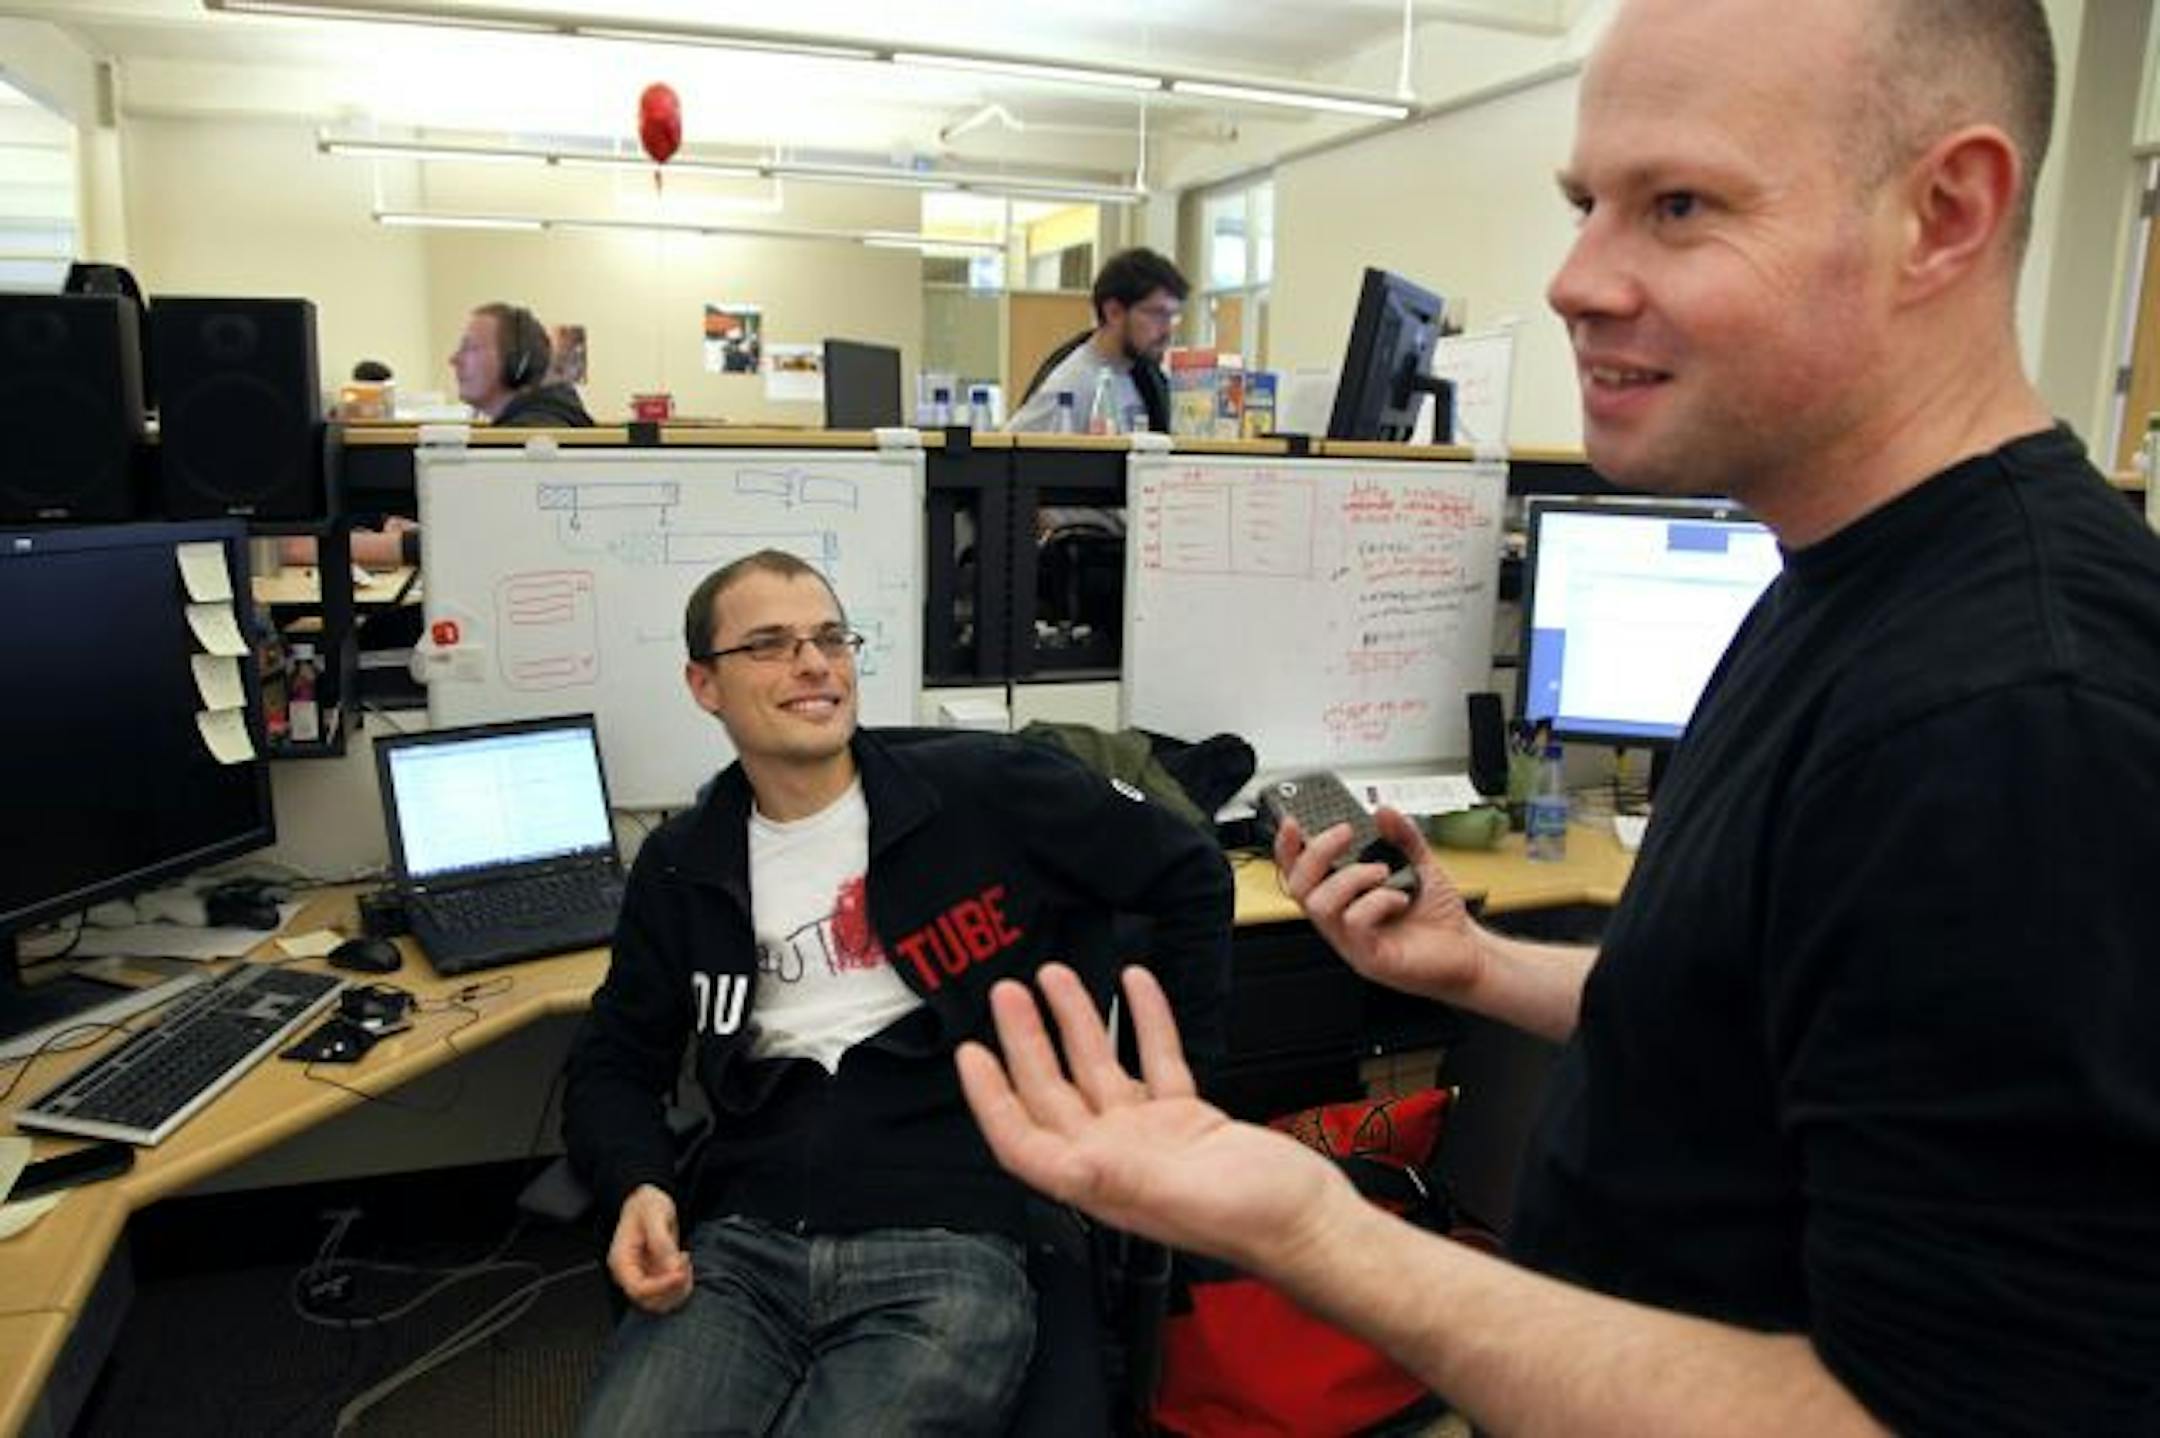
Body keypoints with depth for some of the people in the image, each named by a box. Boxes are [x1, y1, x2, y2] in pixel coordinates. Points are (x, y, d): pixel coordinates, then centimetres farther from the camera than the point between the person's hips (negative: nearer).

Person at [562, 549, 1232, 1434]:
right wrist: (638, 1185, -4)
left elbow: (1191, 877, 7)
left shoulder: (983, 791, 0)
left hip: (944, 1250, -3)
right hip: (737, 1247, 3)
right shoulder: (682, 865, 12)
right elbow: (615, 1061, 18)